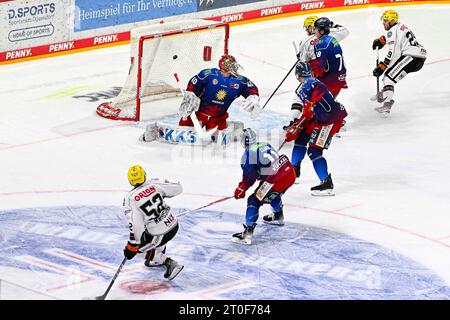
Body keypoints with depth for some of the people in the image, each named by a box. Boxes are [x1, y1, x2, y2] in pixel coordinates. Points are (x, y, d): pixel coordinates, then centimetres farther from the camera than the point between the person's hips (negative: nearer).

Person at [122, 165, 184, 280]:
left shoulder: (130, 198, -17)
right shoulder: (154, 184, -6)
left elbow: (136, 225, -19)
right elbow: (178, 189, 3)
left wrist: (131, 247, -11)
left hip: (160, 235, -6)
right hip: (174, 224, 6)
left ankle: (169, 263, 7)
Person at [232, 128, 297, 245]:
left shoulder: (248, 154, -5)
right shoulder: (265, 145, 18)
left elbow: (249, 176, -9)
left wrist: (241, 189, 5)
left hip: (276, 180, -8)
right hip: (290, 173, 8)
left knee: (254, 201, -2)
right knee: (273, 193, 37)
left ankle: (248, 233, -12)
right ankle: (278, 217, 59)